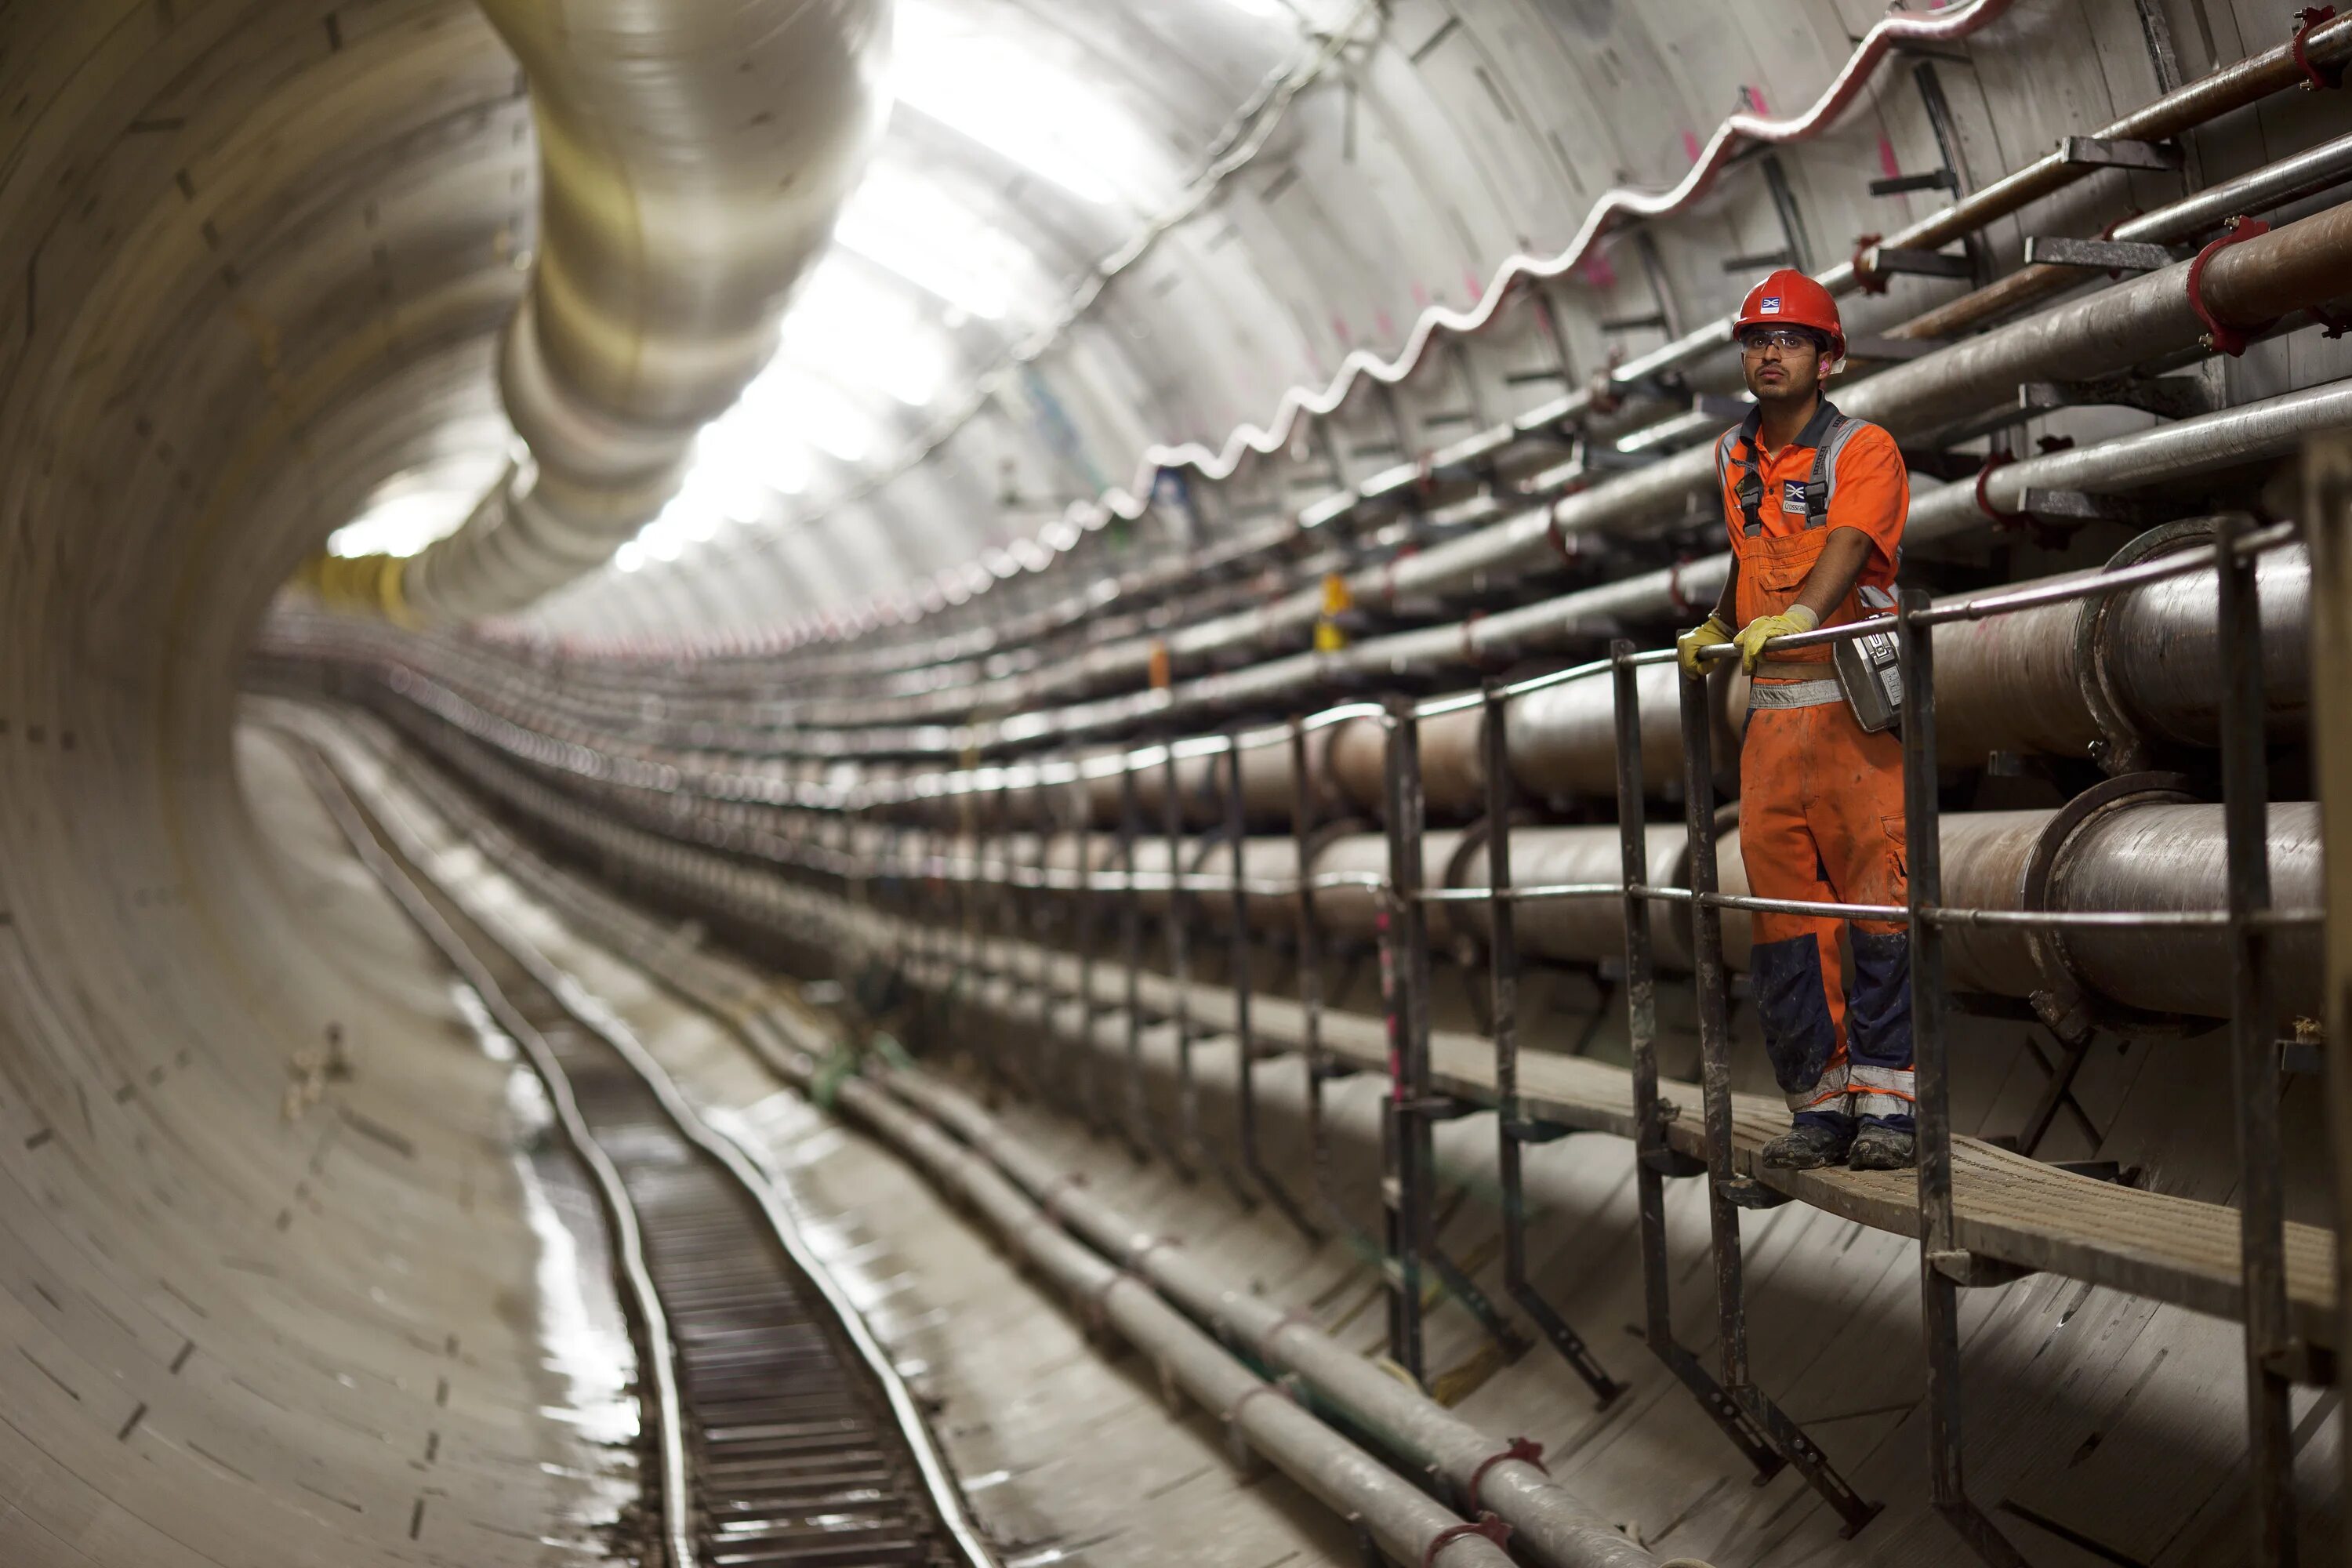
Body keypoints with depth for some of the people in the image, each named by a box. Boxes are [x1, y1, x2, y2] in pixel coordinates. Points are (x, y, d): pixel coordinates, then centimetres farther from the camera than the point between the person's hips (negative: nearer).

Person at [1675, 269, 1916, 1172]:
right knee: (1782, 909, 2)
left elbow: (1847, 546, -21)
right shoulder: (1734, 458, 16)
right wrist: (1714, 630, 26)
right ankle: (1819, 1103, 6)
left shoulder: (1863, 451, -3)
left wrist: (1801, 612, -38)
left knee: (1877, 896, -9)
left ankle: (1887, 1101, -6)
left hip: (1857, 700, -6)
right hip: (1770, 708, 6)